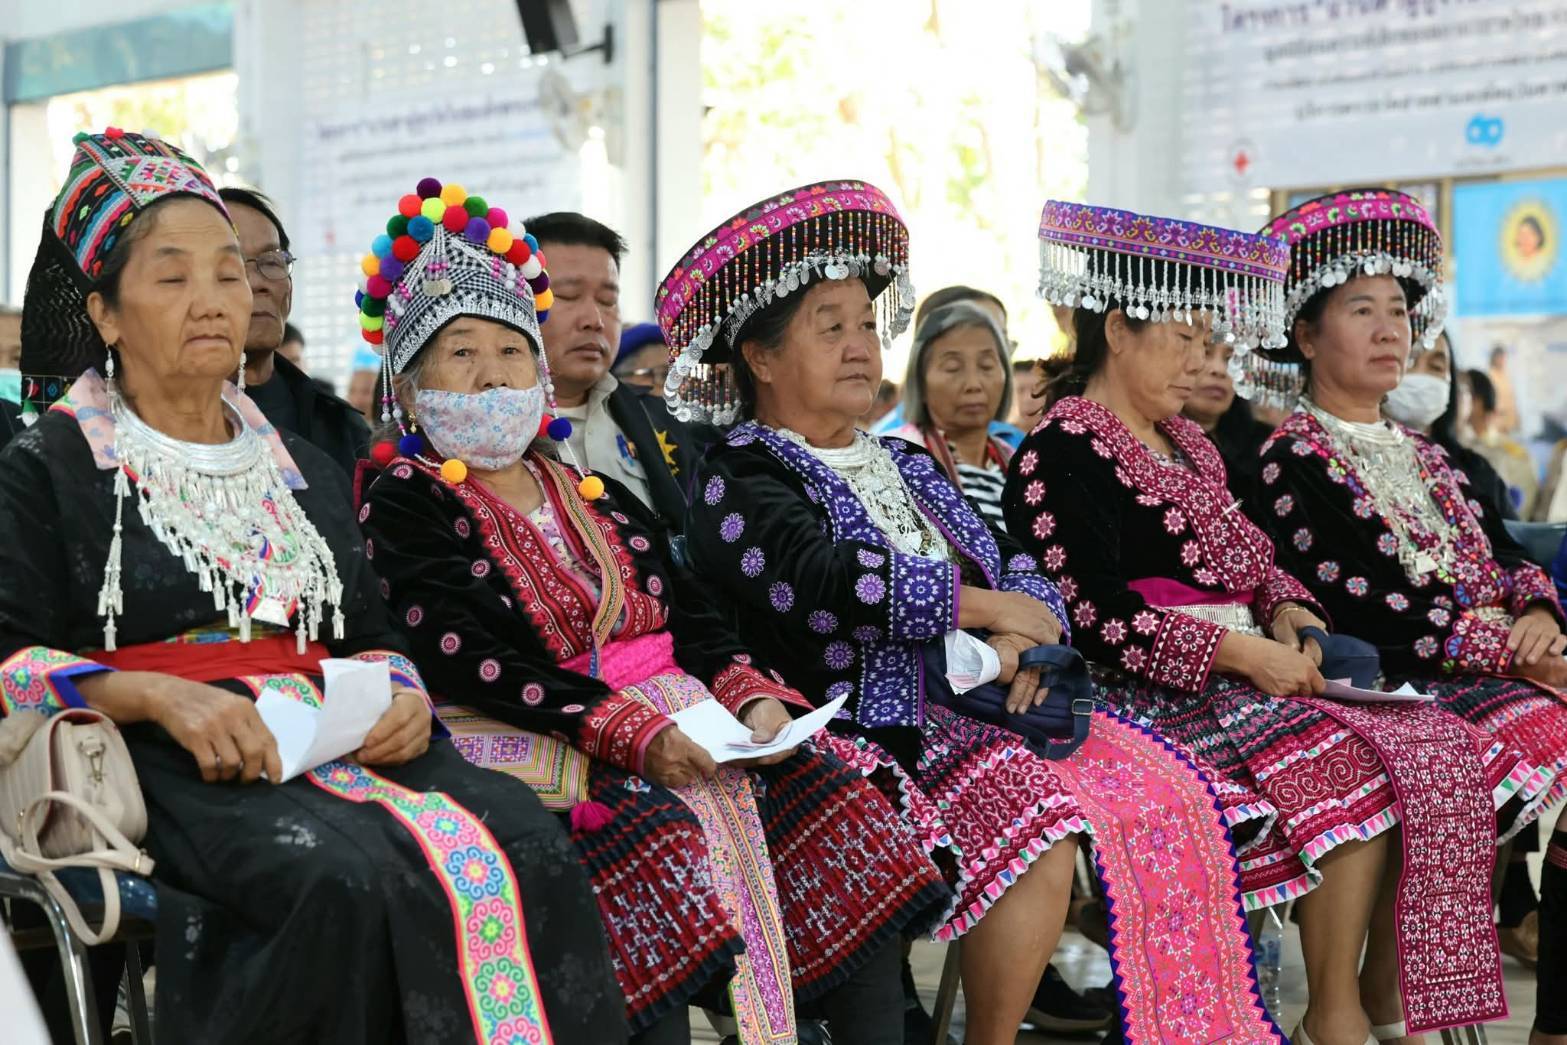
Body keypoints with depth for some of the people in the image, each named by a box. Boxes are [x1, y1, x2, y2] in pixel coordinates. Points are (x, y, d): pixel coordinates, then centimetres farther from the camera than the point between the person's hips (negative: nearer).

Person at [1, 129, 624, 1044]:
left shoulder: (308, 471, 25)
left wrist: (403, 698, 0)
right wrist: (157, 696, -18)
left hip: (338, 745, 5)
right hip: (177, 765, -5)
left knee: (529, 845, -26)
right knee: (347, 878, -37)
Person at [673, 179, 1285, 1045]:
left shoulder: (905, 466, 24)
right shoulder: (738, 480, -2)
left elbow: (1013, 565, 16)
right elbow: (828, 580, -20)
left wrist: (1021, 641, -8)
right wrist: (988, 606, -12)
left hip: (972, 711, 8)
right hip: (868, 733, -8)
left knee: (1162, 794, -10)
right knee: (1036, 813, -31)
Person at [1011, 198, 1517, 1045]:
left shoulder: (1187, 445, 20)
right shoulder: (1058, 457, -9)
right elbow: (1095, 619, -18)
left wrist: (1285, 612, 0)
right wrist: (1240, 653, -20)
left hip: (1243, 678, 9)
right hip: (1163, 695, -9)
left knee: (1445, 752, -9)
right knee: (1356, 764, -27)